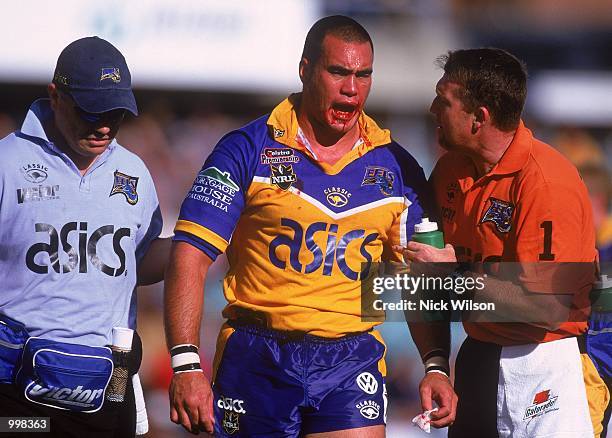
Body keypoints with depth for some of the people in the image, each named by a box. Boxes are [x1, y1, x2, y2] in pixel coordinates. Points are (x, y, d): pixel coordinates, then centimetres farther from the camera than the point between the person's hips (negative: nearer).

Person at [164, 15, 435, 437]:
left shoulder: (397, 169, 7)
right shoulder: (248, 149, -2)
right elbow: (191, 255, -8)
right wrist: (186, 363, -17)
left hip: (352, 364, 1)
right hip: (255, 362, -1)